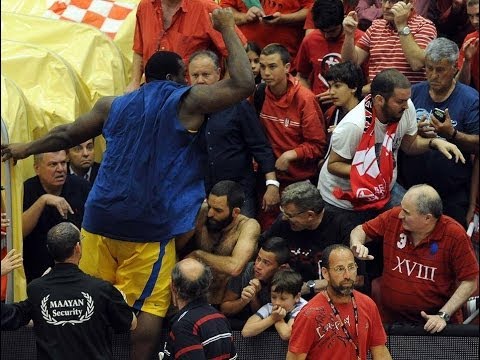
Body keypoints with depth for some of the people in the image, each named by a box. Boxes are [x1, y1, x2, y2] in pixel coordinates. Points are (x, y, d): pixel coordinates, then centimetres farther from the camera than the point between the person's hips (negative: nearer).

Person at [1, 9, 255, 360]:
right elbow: (243, 84, -8)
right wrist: (228, 28, 3)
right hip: (151, 226, -5)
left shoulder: (114, 106, 13)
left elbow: (67, 135, 21)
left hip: (101, 217, 5)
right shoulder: (186, 102, -4)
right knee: (149, 306, -3)